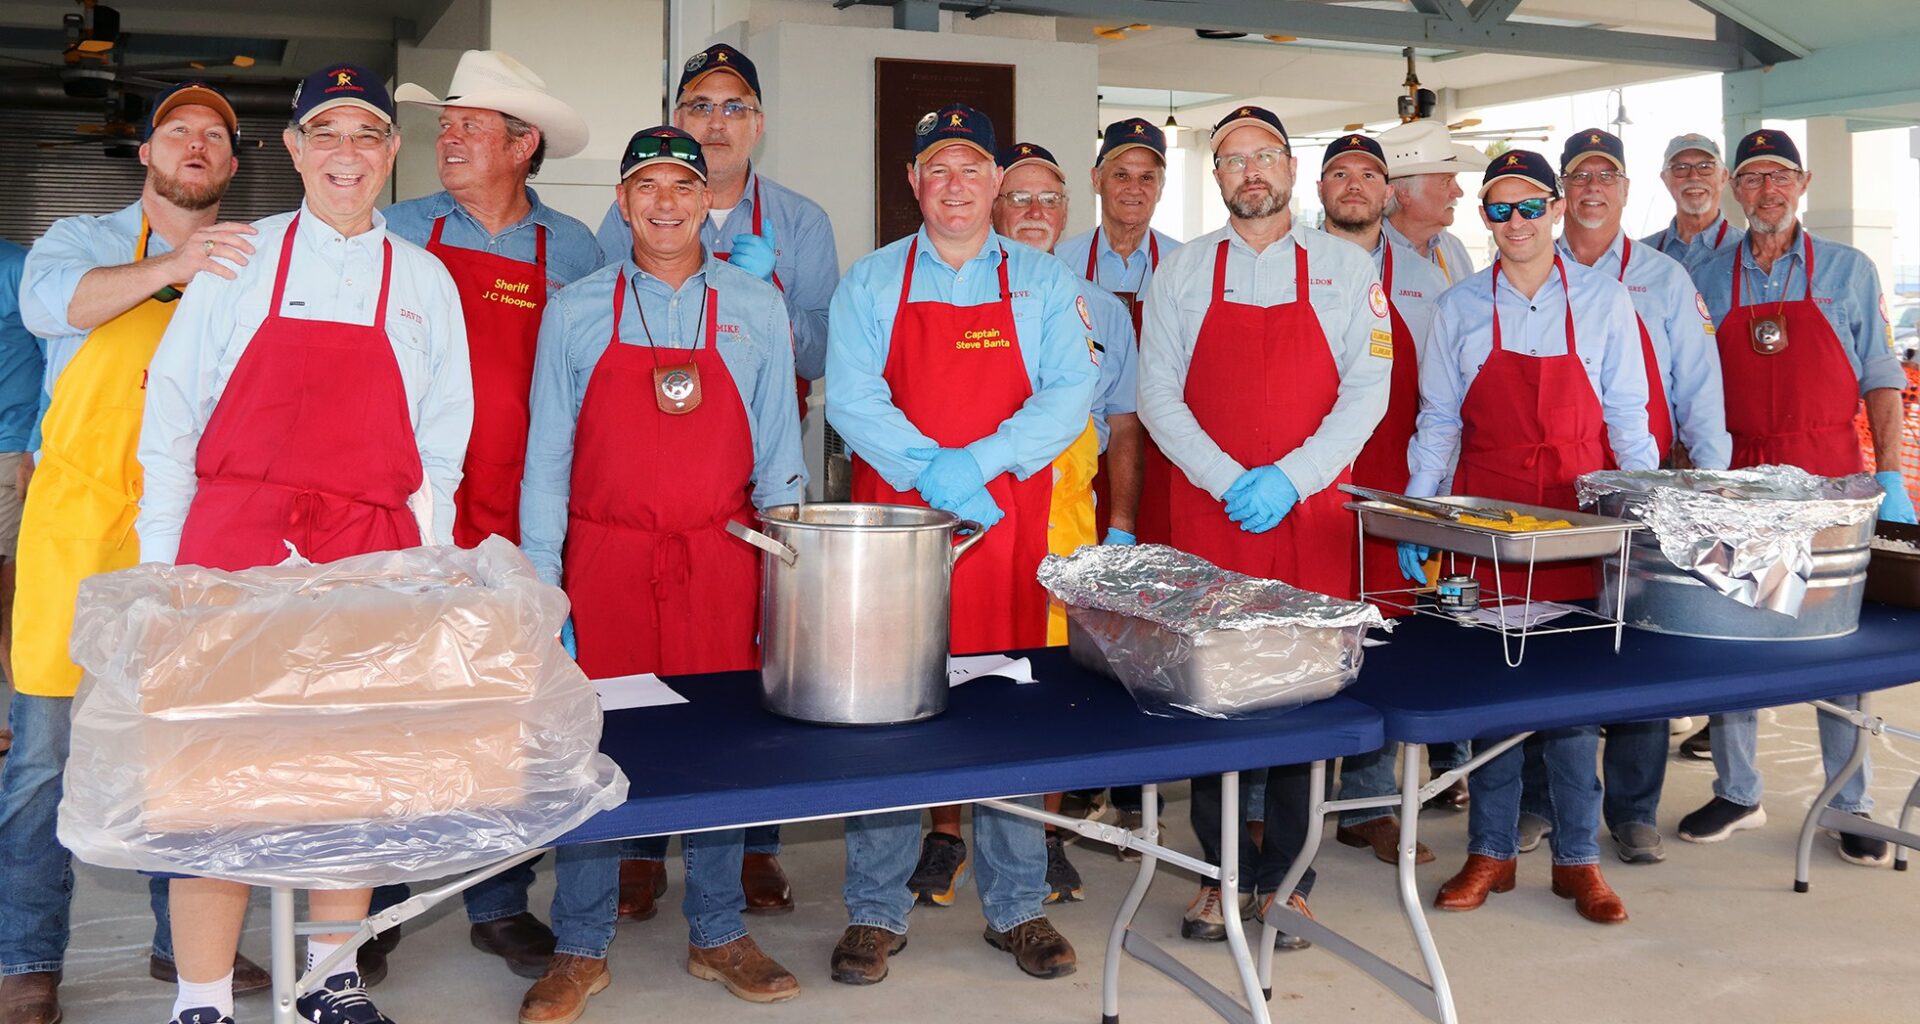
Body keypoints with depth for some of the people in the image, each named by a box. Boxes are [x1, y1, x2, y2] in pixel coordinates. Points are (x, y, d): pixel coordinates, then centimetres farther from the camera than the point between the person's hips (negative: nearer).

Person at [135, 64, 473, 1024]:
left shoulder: (424, 282, 10)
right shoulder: (239, 262, 6)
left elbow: (440, 448, 13)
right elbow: (170, 420, 6)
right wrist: (164, 565, 1)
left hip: (370, 559, 2)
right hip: (236, 544, -1)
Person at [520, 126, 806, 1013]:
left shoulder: (756, 308, 6)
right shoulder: (575, 311, 5)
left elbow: (778, 454, 8)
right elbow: (547, 456, 5)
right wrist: (541, 584, -1)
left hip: (720, 561, 1)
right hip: (603, 560, 0)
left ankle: (717, 937, 22)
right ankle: (582, 950, 18)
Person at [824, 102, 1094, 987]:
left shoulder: (1044, 282, 9)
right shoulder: (871, 281, 9)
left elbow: (1070, 394, -2)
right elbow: (850, 395, -3)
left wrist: (975, 463, -16)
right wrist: (932, 476, -16)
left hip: (1012, 524, 1)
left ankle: (1017, 908, 18)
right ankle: (876, 912, 14)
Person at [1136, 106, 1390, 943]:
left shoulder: (1345, 268, 7)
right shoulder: (1183, 271, 8)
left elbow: (1368, 388, 1)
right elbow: (1157, 391, 2)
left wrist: (1290, 479, -11)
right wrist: (1228, 482, -11)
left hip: (1311, 513, 0)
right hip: (1207, 511, 0)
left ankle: (1285, 876, 14)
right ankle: (1224, 873, 15)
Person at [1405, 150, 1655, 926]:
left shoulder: (1605, 300, 3)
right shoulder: (1458, 308, 4)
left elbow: (1626, 416, 5)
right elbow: (1438, 420, 7)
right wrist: (1415, 514, -1)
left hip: (1578, 520, -1)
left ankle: (1577, 858, 15)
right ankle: (1490, 853, 16)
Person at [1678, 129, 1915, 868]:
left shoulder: (1849, 271, 4)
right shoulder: (1708, 281, 7)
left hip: (1831, 478, -1)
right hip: (1736, 481, 2)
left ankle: (1852, 805, 14)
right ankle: (1736, 793, 18)